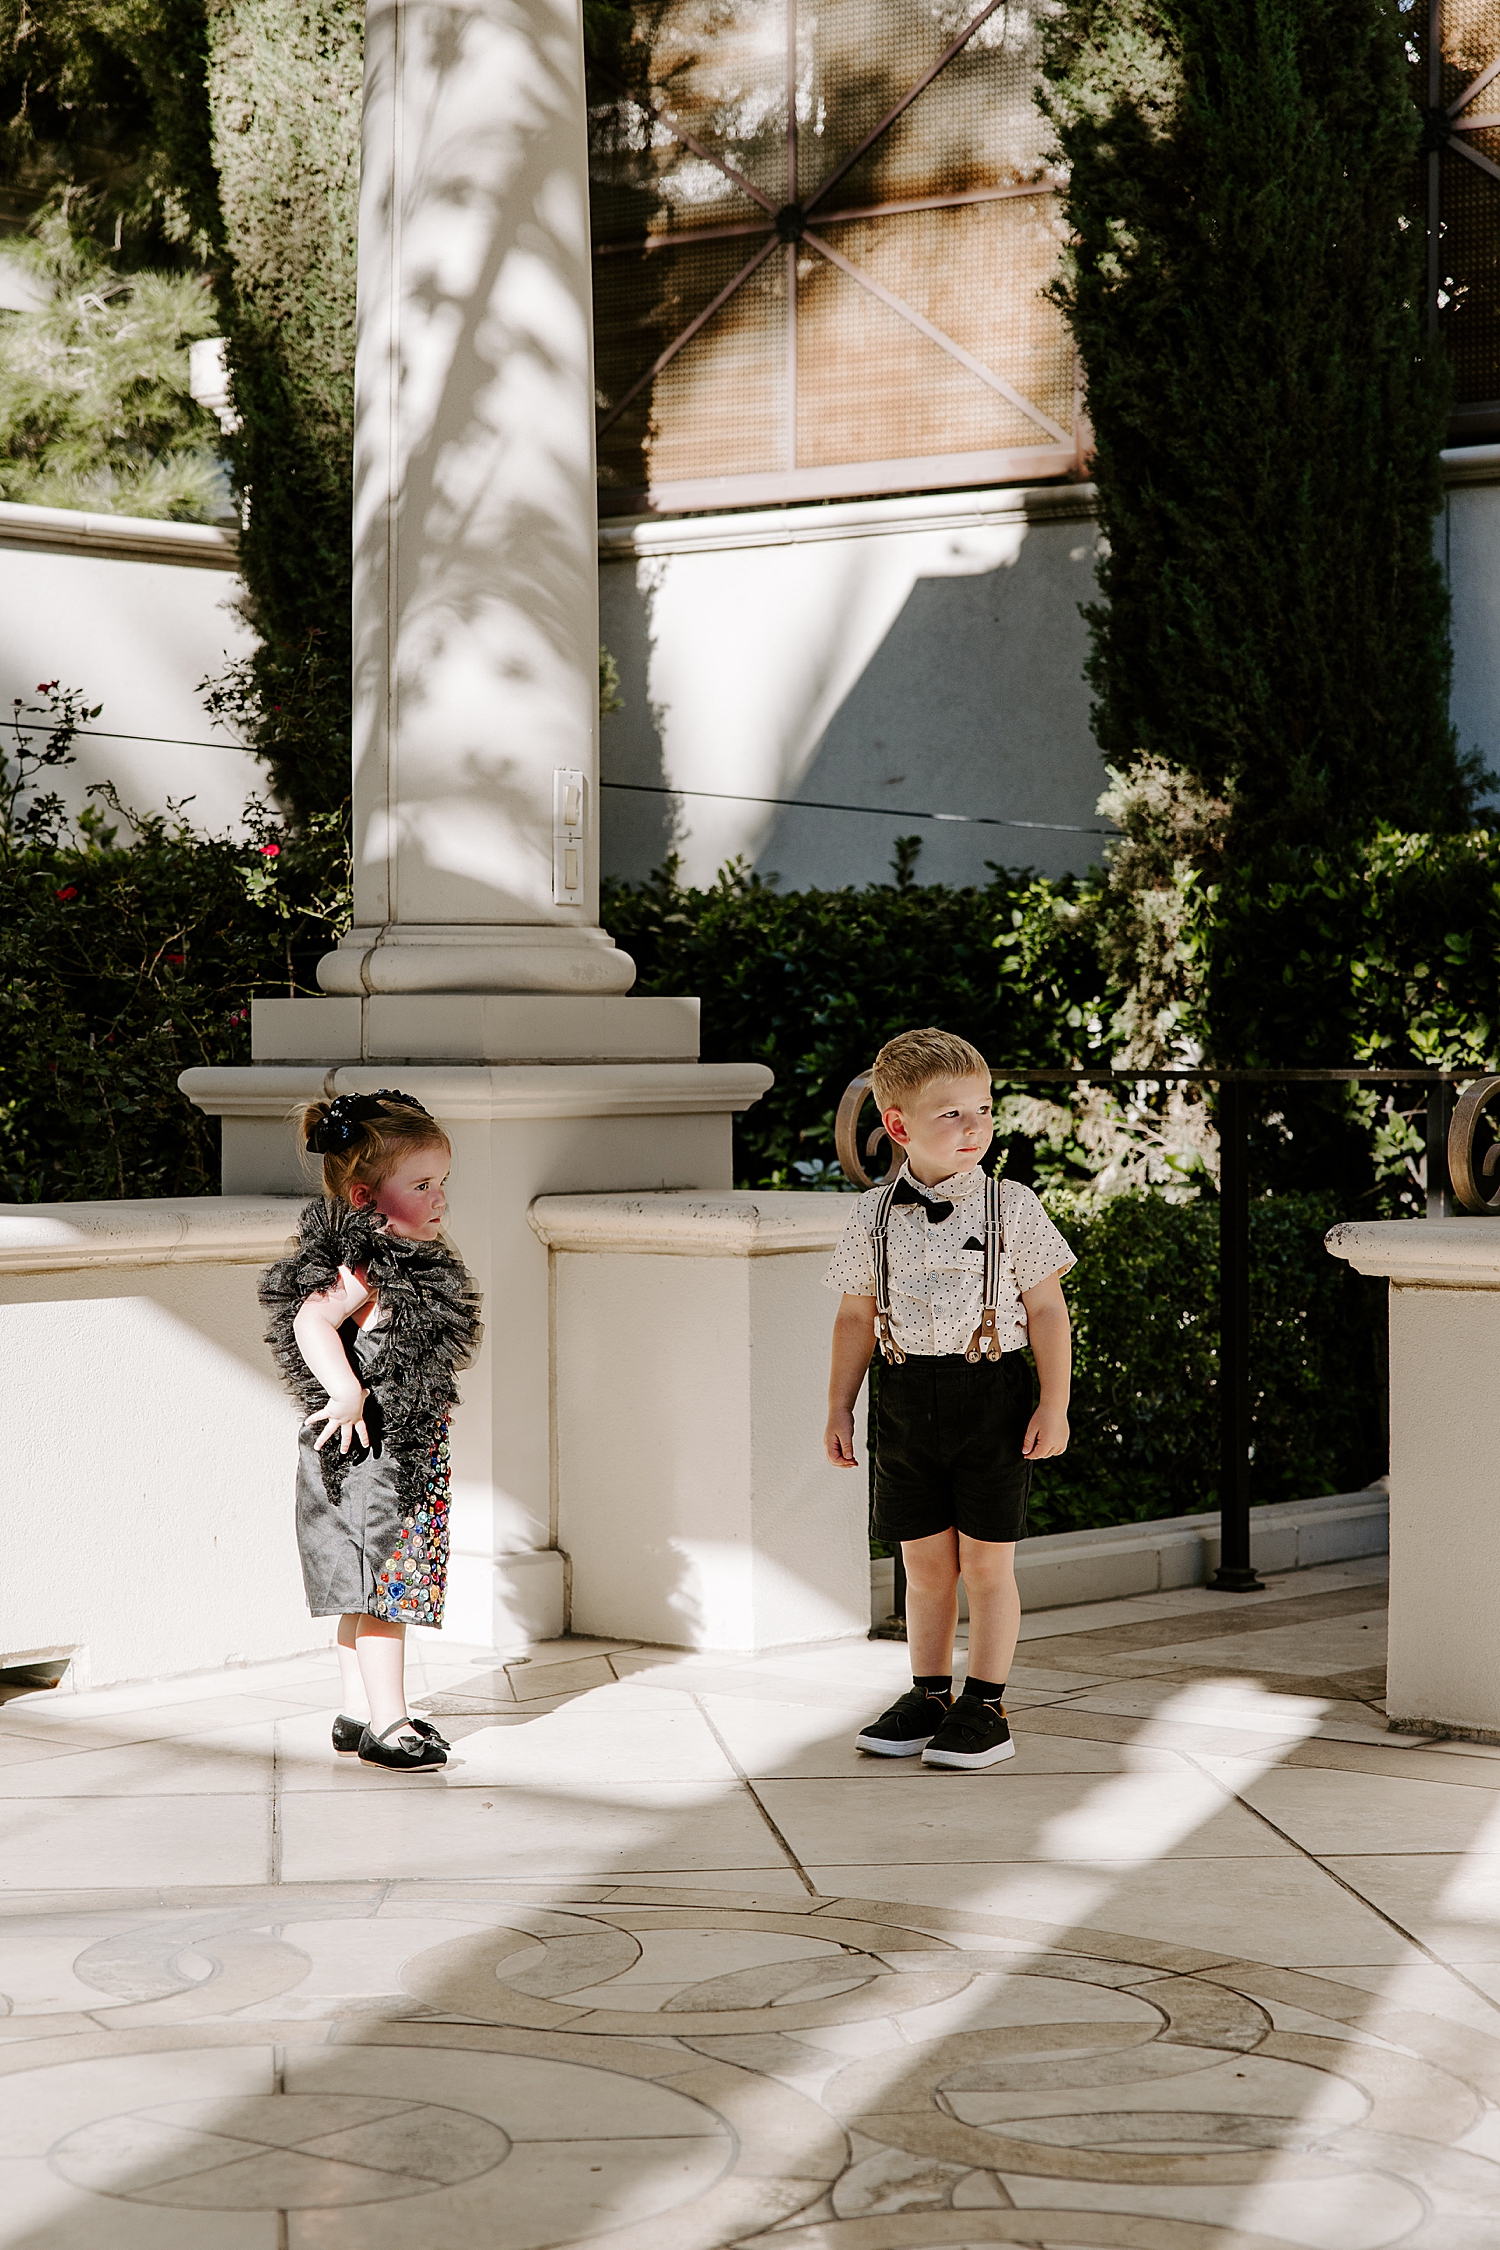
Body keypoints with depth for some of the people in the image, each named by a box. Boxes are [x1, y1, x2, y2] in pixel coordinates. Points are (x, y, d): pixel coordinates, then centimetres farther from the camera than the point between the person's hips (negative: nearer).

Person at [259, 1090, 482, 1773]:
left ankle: (357, 1714, 23)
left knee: (370, 1591, 15)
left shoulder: (405, 1265, 11)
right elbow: (311, 1321, -33)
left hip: (401, 1454, 10)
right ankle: (387, 1725, -1)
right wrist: (347, 1392, -40)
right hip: (369, 1455, -10)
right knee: (385, 1588, -6)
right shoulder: (367, 1268, -19)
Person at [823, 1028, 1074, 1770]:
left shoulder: (1011, 1207, -5)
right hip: (908, 1396, 3)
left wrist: (1055, 1405, -8)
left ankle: (985, 1708, 11)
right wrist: (839, 1408, 8)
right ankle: (928, 1697, 22)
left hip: (991, 1393, -2)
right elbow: (855, 1316, 9)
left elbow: (1046, 1309, -3)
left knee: (986, 1562, 2)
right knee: (925, 1561, 10)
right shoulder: (871, 1217, 1)